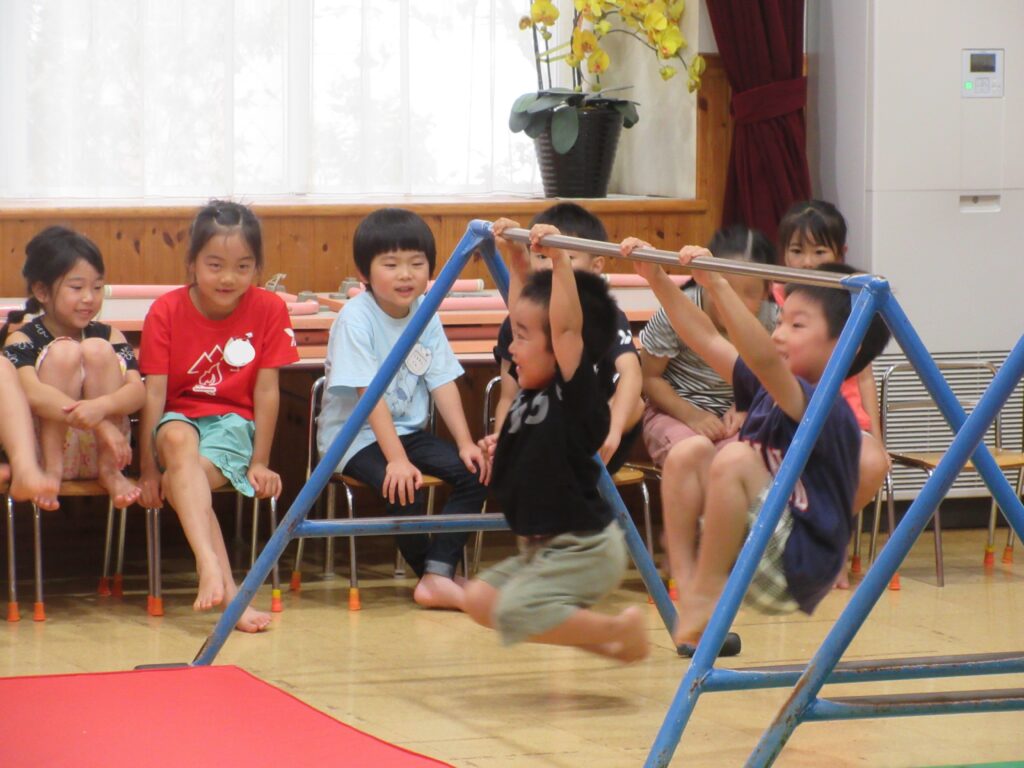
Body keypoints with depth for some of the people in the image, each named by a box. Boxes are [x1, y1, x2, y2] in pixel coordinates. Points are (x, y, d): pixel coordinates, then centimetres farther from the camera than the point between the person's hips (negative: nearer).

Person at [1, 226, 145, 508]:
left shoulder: (109, 336, 6)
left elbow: (137, 391, -11)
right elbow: (32, 394, -24)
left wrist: (101, 406, -35)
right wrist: (97, 422, -38)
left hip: (98, 451, 2)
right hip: (46, 450, -2)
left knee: (98, 350, -15)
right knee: (64, 353, -18)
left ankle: (109, 471, -17)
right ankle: (51, 471, -22)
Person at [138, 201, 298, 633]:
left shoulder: (269, 311, -5)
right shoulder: (166, 312, -6)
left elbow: (266, 391, -2)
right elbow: (154, 392, -9)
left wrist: (260, 463, -3)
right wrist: (148, 469, -13)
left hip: (232, 422, 0)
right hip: (180, 416, 0)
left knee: (188, 475, -33)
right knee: (178, 440, -38)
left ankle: (215, 580, -37)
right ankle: (218, 575, -52)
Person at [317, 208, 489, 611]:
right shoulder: (356, 318, -17)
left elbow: (443, 383, -1)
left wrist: (465, 442, -13)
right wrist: (397, 459, -30)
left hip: (408, 429, 7)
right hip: (355, 436, -7)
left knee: (476, 470, -14)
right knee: (404, 487, -32)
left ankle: (438, 575, -18)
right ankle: (432, 573, -7)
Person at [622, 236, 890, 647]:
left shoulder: (829, 411, -17)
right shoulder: (768, 390, 9)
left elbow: (764, 358, -34)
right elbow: (708, 341, 9)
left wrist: (717, 286, -42)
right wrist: (657, 279, -1)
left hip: (797, 571, -8)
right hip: (754, 559, 8)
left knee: (736, 458, -26)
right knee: (692, 451, -3)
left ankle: (706, 597, -17)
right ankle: (687, 580, -10)